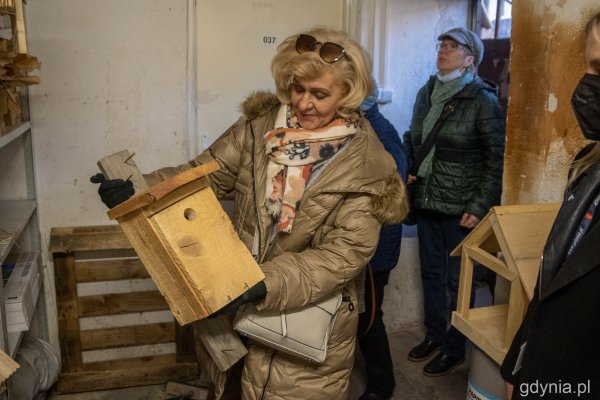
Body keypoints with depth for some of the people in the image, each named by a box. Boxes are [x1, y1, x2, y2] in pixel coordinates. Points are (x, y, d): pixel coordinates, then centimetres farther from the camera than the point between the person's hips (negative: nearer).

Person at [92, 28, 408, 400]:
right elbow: (206, 174, -2)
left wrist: (267, 284, -31)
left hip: (312, 320, -3)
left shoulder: (365, 164, -15)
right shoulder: (261, 125, -4)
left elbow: (345, 254, -20)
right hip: (244, 303, 4)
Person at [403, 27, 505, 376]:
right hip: (426, 202, 6)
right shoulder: (427, 93, 9)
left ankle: (455, 348, 23)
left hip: (460, 208, -5)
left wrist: (480, 208, -15)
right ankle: (434, 334, 33)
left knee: (458, 279, 6)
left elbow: (496, 159, -11)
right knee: (431, 273, 15)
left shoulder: (482, 100, -9)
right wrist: (409, 172, 5)